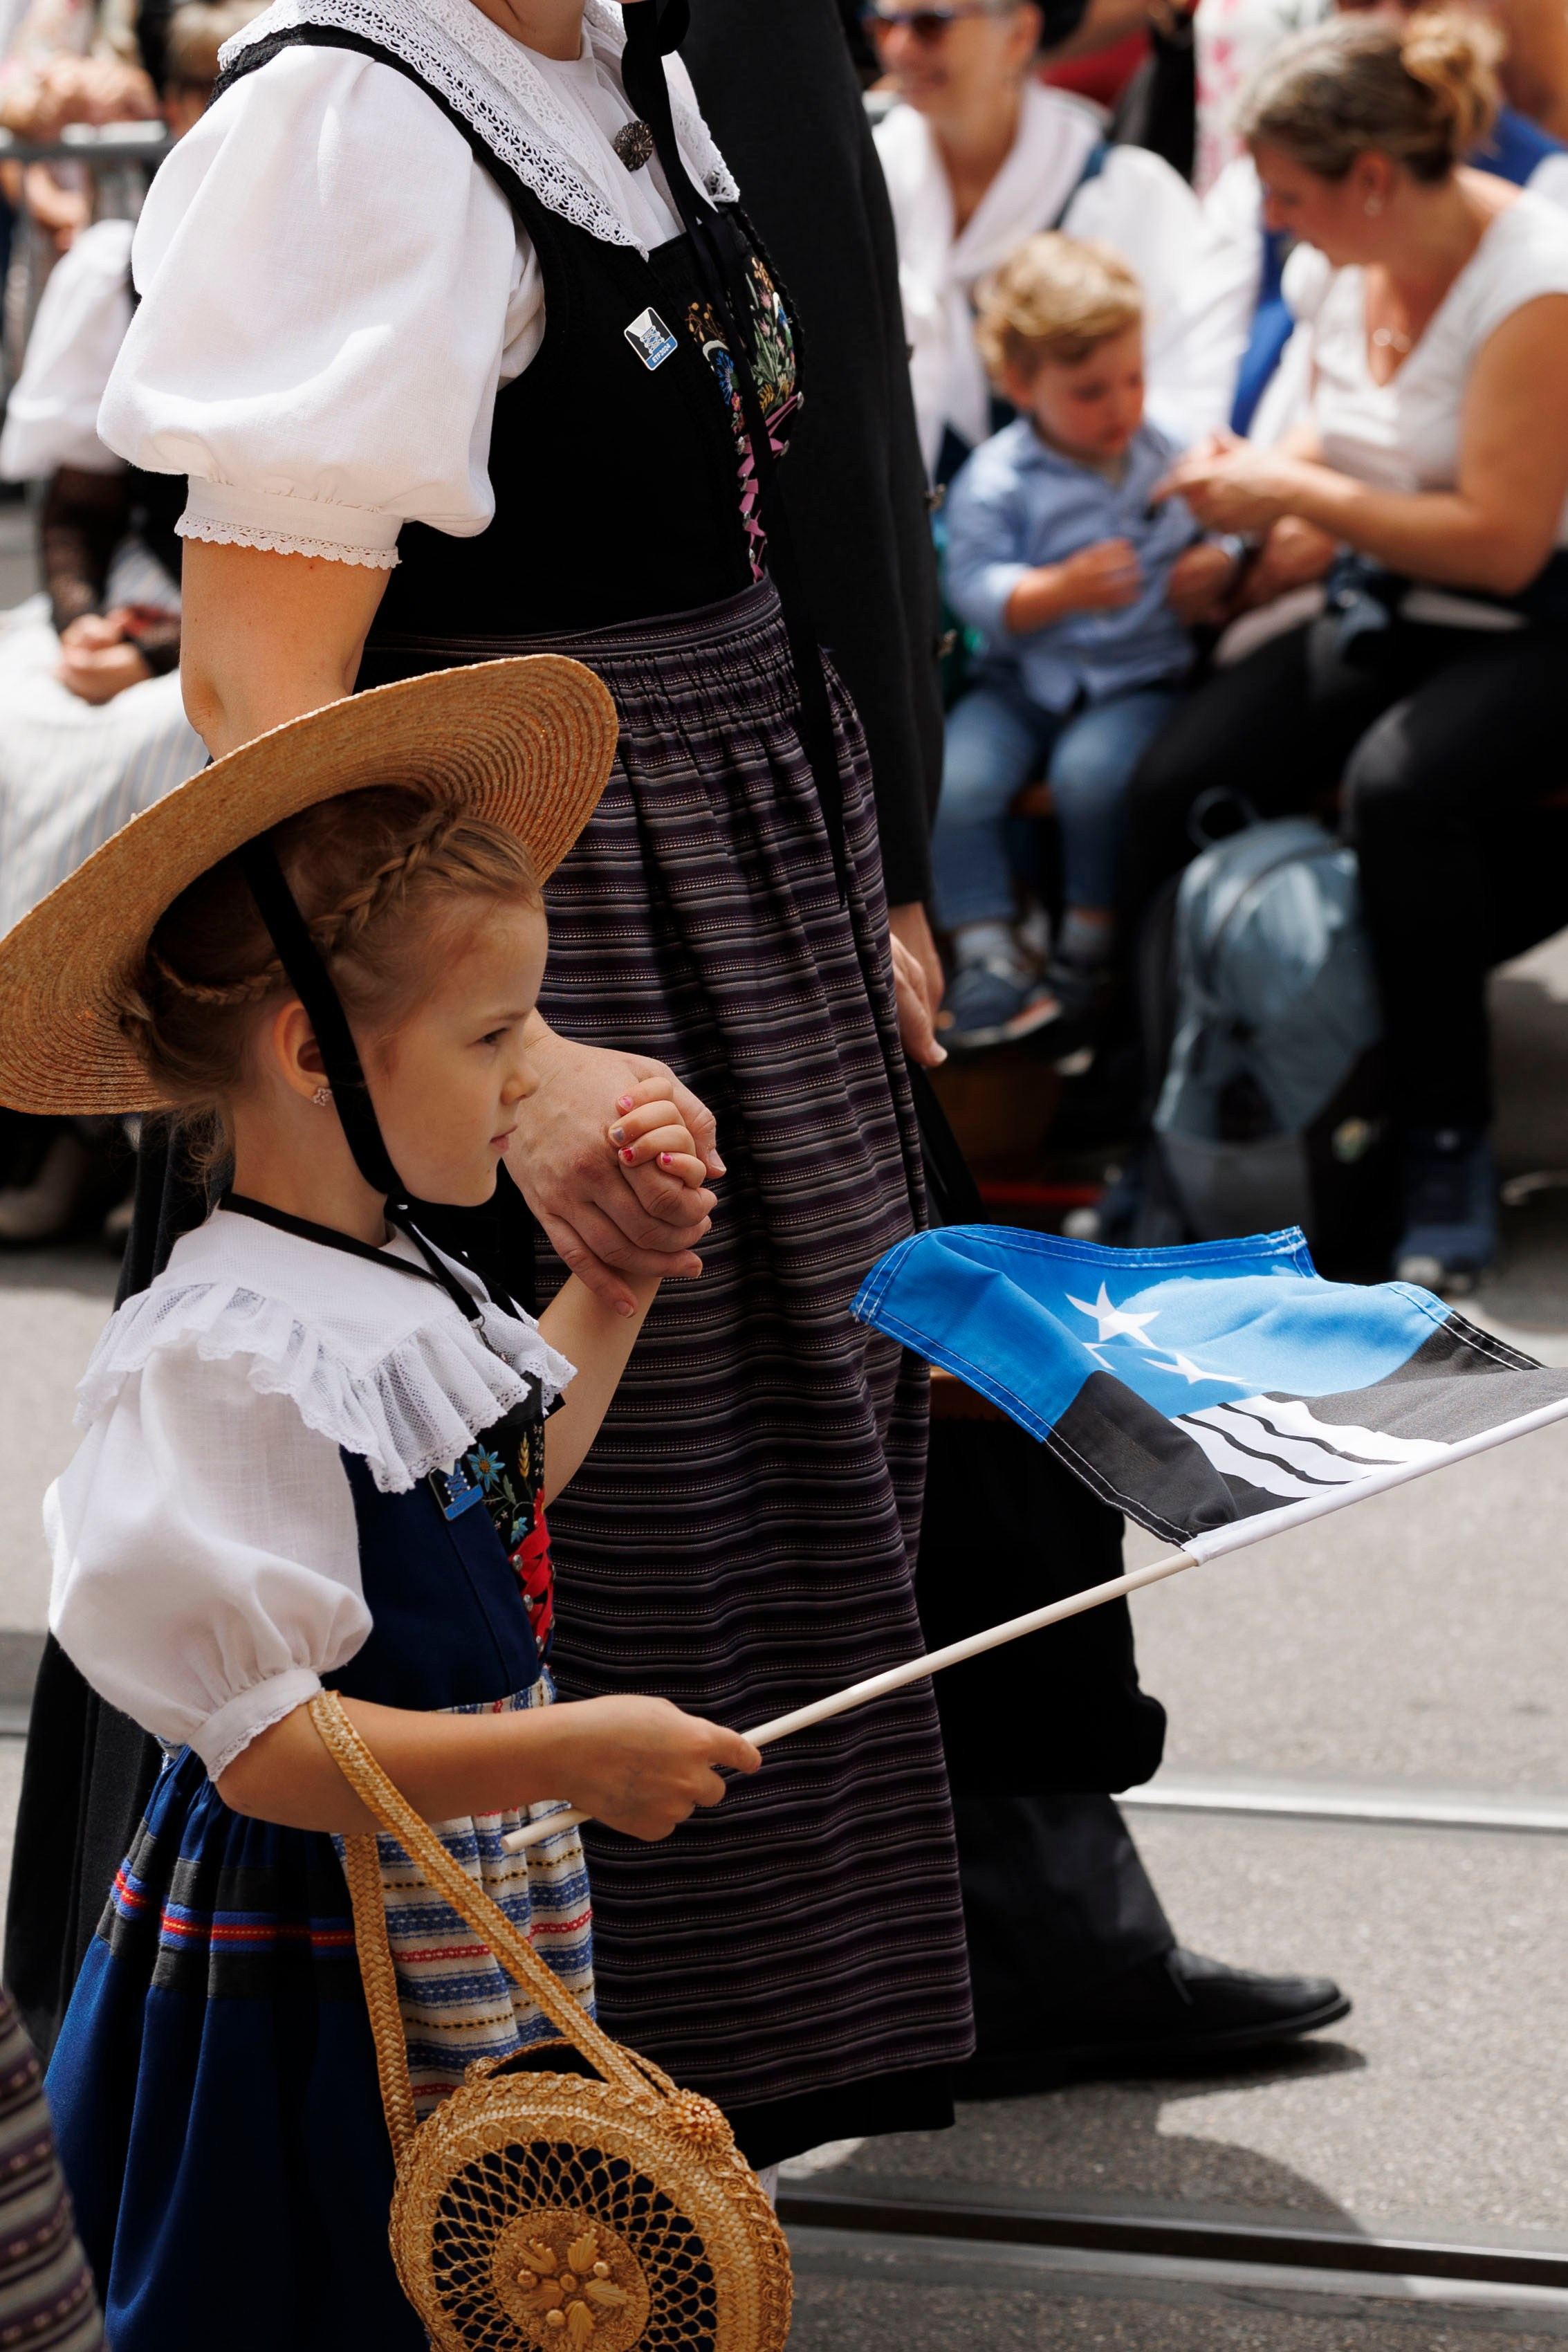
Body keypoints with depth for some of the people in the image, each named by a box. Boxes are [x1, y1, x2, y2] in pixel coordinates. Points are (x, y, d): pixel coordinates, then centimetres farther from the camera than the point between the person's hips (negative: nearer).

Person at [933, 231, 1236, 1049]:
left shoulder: (1168, 459, 6)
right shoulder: (996, 480, -4)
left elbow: (1214, 535, 19)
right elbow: (976, 589, -12)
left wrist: (1217, 567, -5)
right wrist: (1063, 590, -27)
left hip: (1138, 677, 0)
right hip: (1024, 677, 0)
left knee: (1093, 770, -30)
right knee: (953, 780, -24)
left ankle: (1088, 944, -10)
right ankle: (987, 951, -10)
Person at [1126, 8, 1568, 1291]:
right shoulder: (1357, 263, 4)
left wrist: (1294, 493, -17)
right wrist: (1255, 477, 0)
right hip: (1383, 610, 7)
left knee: (1400, 785, -37)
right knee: (1173, 787, -15)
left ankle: (1450, 1149, -23)